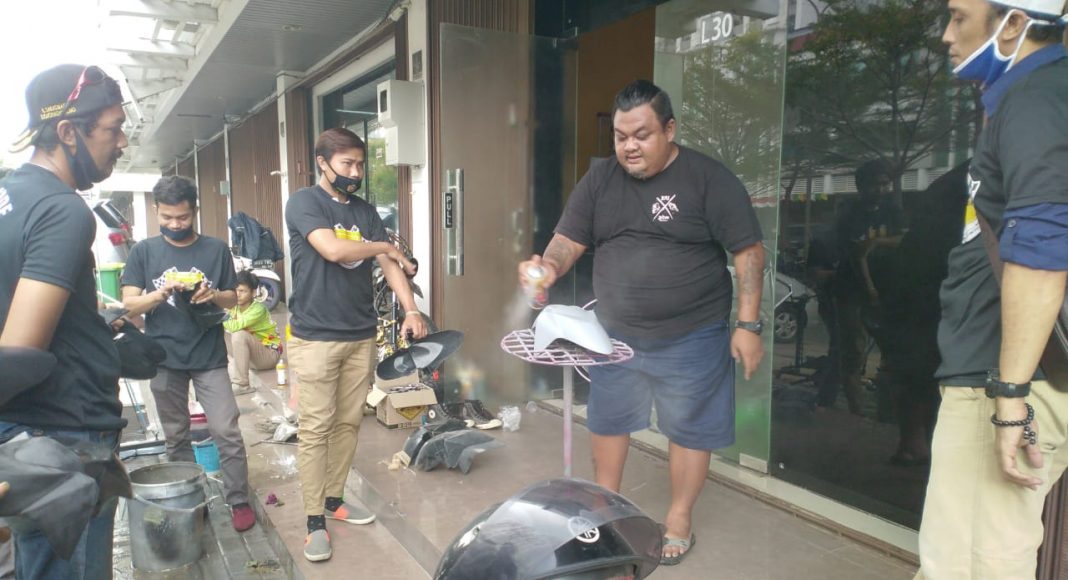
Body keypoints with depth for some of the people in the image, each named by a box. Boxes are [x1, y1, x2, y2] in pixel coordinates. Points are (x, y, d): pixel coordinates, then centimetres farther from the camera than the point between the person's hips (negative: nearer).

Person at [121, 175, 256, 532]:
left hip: (210, 357, -1)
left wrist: (214, 295, -16)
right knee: (176, 437, 13)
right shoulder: (144, 251, 2)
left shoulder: (216, 249, 2)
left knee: (226, 432, -4)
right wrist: (162, 292, -21)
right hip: (163, 359, 1)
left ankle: (239, 501, 7)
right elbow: (130, 304, -2)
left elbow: (233, 299, 7)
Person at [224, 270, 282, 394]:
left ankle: (241, 385, -25)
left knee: (240, 335, -31)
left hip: (270, 353, -6)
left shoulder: (258, 309, -23)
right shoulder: (234, 307, -3)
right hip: (250, 355, 7)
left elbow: (236, 326, -37)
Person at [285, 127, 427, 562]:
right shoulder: (304, 202, -5)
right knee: (316, 428, -1)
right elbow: (333, 249, -20)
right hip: (315, 336, -5)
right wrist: (384, 246, -4)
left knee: (348, 424, 11)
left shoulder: (365, 211, 13)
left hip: (362, 334, 5)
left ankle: (334, 499, 27)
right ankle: (315, 521, 8)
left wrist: (410, 310, -8)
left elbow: (388, 264, 6)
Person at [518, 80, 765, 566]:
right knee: (606, 420, 17)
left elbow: (748, 252, -10)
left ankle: (679, 518, 31)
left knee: (689, 428, 9)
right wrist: (548, 267, -23)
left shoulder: (708, 179, -11)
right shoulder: (599, 179, 2)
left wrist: (748, 324, -14)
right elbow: (569, 239, 0)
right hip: (614, 334, 4)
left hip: (690, 338, -4)